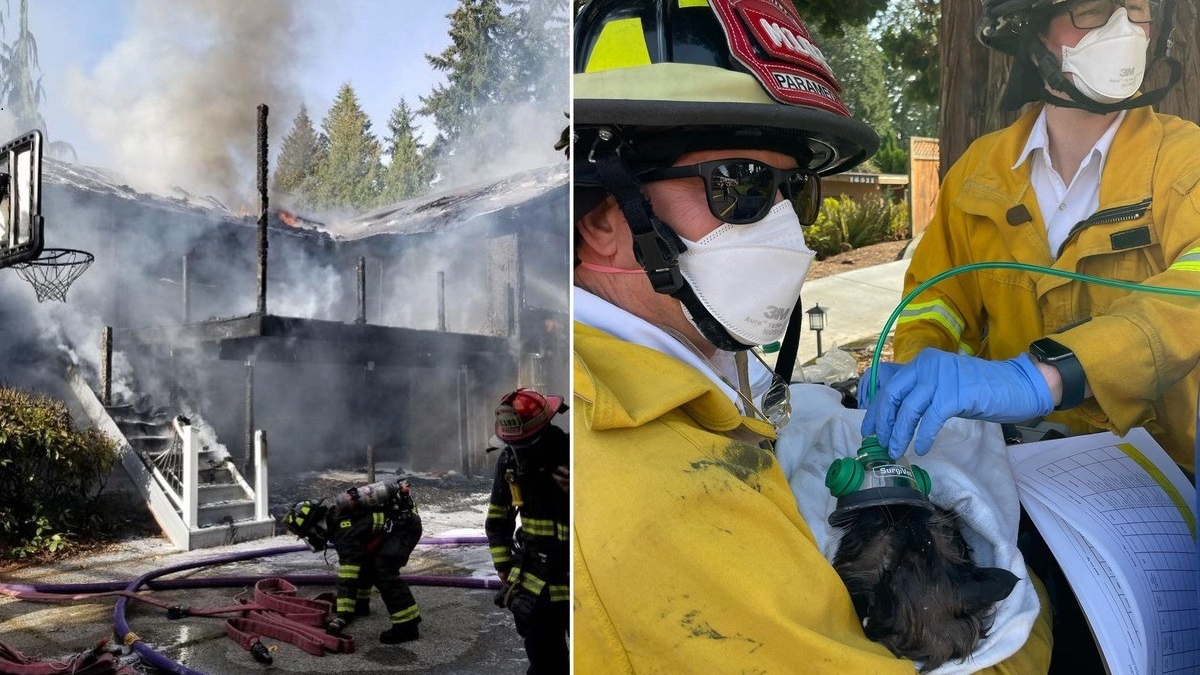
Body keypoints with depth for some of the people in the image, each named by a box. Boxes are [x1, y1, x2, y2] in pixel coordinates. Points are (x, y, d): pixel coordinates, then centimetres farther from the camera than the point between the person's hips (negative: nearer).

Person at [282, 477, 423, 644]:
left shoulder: (346, 531, -25)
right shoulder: (335, 514, 4)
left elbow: (348, 578, -30)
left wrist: (342, 617, -31)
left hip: (407, 525, -10)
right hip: (394, 524, 10)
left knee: (384, 570, -21)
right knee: (363, 559, 18)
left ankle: (407, 626, -21)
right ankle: (361, 604, 36)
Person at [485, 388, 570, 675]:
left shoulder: (569, 456, -19)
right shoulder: (509, 461, -1)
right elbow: (497, 517, 13)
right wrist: (503, 565, 9)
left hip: (571, 586, -4)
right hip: (534, 584, 5)